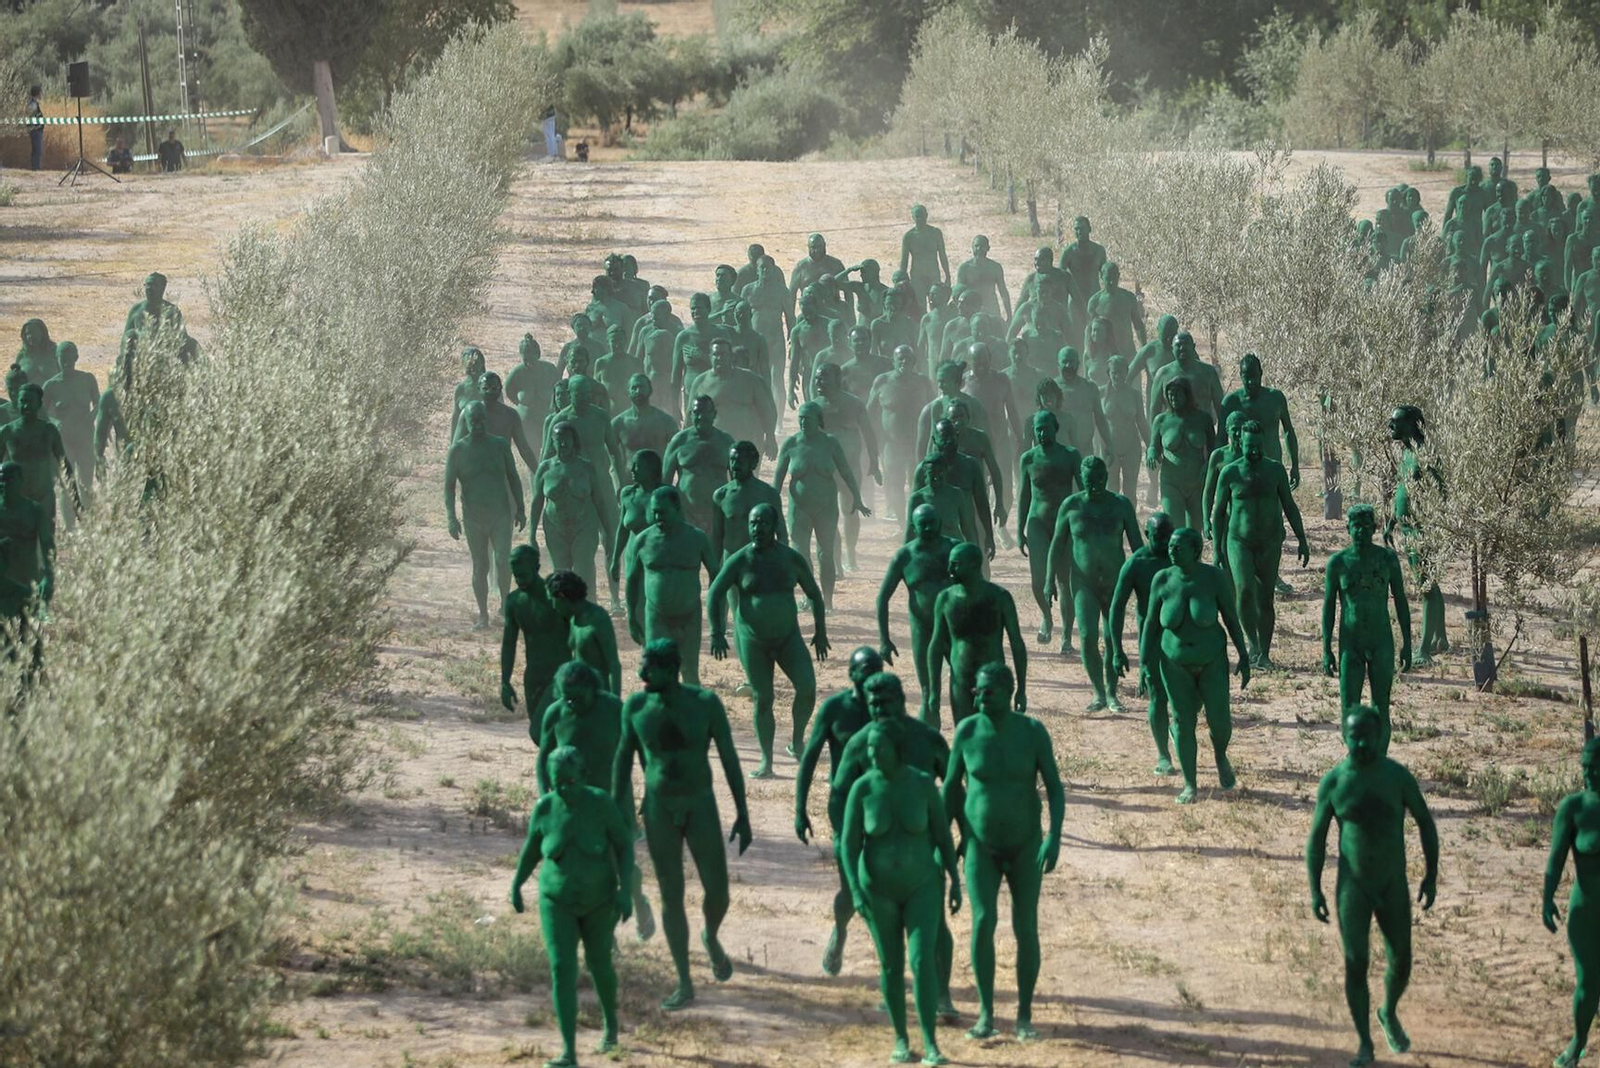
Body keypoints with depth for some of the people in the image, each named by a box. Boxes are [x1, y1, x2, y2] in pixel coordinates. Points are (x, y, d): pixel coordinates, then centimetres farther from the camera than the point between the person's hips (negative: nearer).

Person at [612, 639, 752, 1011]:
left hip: (702, 808, -1)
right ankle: (684, 984, 13)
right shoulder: (636, 706, -8)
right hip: (659, 811, 1)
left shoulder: (707, 703, -13)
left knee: (717, 893, 3)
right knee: (671, 896, 2)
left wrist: (743, 814, -7)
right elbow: (624, 759, 2)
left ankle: (711, 939, 39)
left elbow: (730, 758, -7)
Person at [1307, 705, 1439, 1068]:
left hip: (1394, 888, 1)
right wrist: (1315, 891, -6)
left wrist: (1431, 876, -2)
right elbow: (1316, 837, -3)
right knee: (1356, 965, -7)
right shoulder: (1333, 781, -10)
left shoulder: (1398, 776, -10)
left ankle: (1389, 1013, 41)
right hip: (1352, 888, -1)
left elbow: (1425, 822, 1)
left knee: (1400, 965, 8)